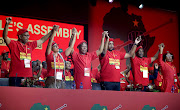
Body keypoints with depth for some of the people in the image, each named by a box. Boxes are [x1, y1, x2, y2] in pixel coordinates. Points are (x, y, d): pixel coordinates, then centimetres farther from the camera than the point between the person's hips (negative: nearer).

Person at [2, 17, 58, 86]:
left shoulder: (30, 45, 16)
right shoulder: (14, 44, 2)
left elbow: (42, 40, 24)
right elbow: (5, 37, -12)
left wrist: (52, 31, 24)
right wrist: (7, 24, -25)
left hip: (28, 76, 5)